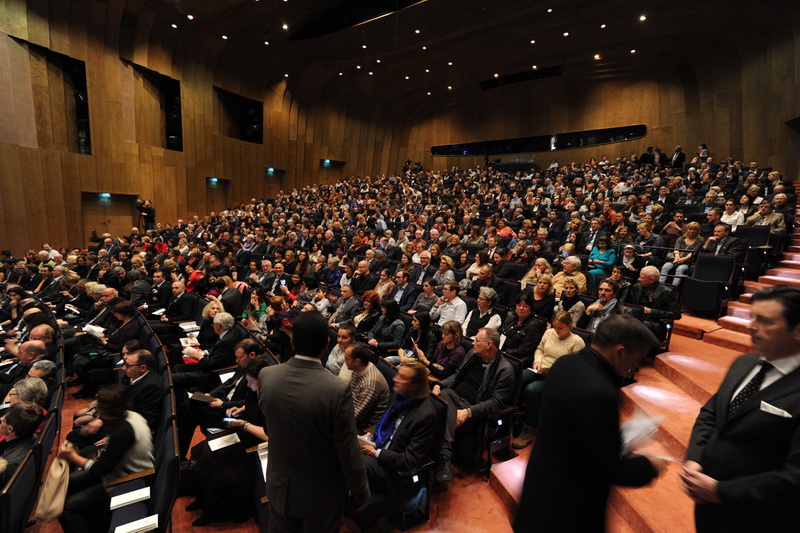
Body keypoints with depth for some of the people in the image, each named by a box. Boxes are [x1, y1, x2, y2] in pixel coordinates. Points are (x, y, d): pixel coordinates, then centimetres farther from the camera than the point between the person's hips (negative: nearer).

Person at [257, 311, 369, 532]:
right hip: (321, 494, -3)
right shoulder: (338, 390, -31)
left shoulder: (266, 376, -16)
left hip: (279, 486, 4)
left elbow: (267, 428, 2)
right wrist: (361, 493, -4)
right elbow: (349, 453, -21)